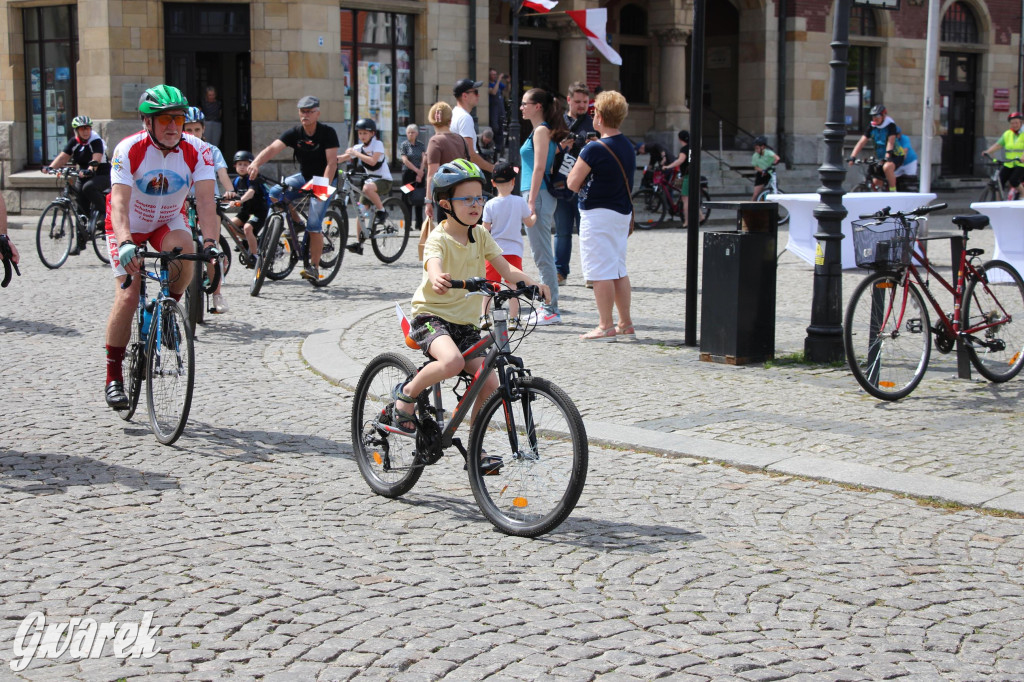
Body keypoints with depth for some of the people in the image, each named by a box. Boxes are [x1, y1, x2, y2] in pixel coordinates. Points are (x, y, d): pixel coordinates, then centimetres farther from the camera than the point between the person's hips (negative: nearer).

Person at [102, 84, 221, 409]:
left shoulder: (197, 151, -21)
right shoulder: (129, 150, -27)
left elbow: (206, 201, -29)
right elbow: (119, 204, -36)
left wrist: (210, 241, -45)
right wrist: (125, 243, -52)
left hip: (169, 221, 2)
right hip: (129, 226, -2)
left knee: (184, 252, -32)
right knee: (128, 296, -14)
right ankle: (113, 376, -1)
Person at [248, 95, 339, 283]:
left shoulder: (327, 133, -18)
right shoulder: (294, 133, -9)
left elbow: (331, 163, -24)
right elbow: (272, 148, -24)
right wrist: (255, 163, -42)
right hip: (304, 176, 5)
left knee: (314, 225, -15)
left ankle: (314, 268, -6)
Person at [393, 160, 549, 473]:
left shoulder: (481, 236, 6)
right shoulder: (439, 238, -13)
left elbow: (506, 269, 0)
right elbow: (434, 268, -33)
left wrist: (532, 283, -20)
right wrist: (439, 280, -57)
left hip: (465, 323, 6)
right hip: (432, 315, -6)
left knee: (489, 382, -8)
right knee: (452, 361, -35)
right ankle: (406, 395, -9)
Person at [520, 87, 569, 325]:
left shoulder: (541, 131, -10)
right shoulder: (541, 130, 18)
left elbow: (539, 168, -17)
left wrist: (531, 201, -19)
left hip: (538, 195, -10)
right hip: (537, 196, 10)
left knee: (542, 255, -8)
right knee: (542, 255, 12)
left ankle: (551, 310, -6)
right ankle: (548, 306, 16)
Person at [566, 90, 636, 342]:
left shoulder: (595, 149, -17)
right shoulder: (628, 146, 9)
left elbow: (573, 183, -14)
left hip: (598, 214, -8)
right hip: (623, 211, 9)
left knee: (601, 272, -4)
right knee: (619, 270, 13)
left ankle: (606, 327, -2)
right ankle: (626, 325, 15)